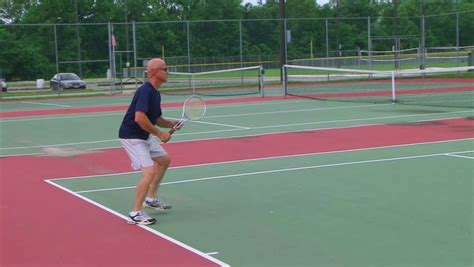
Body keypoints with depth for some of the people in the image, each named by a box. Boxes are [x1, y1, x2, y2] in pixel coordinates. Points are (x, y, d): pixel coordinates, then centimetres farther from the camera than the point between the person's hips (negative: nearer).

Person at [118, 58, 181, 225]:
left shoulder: (155, 93, 9)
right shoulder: (145, 91, -22)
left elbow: (157, 119, 19)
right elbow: (139, 118, -32)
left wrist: (172, 123, -1)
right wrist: (160, 134, -23)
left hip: (145, 136, 11)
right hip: (131, 137, -11)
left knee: (164, 160, 22)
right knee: (149, 171, -18)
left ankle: (151, 198, 32)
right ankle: (136, 213, -9)